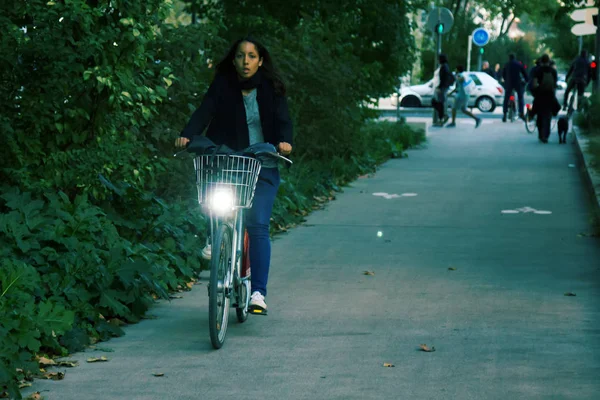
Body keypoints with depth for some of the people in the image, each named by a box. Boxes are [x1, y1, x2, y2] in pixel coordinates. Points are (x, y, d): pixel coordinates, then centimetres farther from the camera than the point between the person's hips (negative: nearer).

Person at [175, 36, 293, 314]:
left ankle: (258, 291, -13)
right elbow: (204, 111, -10)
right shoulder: (223, 85, 3)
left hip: (262, 167, -1)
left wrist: (284, 141, -30)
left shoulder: (270, 88, 4)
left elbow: (282, 119, -8)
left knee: (257, 225, -12)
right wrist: (187, 135, -29)